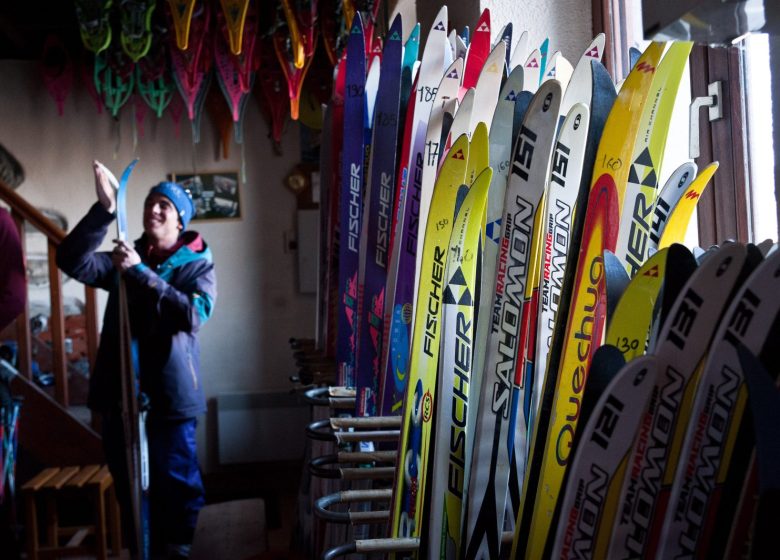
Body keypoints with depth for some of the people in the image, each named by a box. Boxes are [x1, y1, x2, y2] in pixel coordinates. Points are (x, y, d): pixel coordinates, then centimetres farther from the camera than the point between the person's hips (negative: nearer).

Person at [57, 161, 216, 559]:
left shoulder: (197, 265, -3)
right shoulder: (125, 258, 8)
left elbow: (193, 315, -22)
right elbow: (71, 261, -9)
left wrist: (139, 273, -24)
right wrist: (104, 210, -21)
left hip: (169, 390, -4)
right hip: (121, 388, 4)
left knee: (177, 481, 6)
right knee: (128, 481, 16)